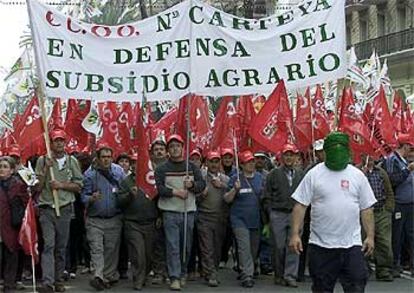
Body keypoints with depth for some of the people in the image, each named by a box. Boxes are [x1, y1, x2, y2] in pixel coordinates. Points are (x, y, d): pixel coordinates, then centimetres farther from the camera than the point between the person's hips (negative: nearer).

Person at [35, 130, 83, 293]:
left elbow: (78, 186, 7)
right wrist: (46, 169, -9)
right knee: (48, 245, -12)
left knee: (61, 247, 8)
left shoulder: (72, 161, 8)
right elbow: (38, 187, 1)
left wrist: (62, 185, -8)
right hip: (46, 209, -2)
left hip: (65, 208, 2)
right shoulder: (42, 161, 5)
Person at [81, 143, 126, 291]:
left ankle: (109, 276, 16)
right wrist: (91, 199, -29)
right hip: (95, 219, -2)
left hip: (114, 219, 2)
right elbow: (83, 196, -8)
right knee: (96, 248, -10)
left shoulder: (118, 171, 0)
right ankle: (99, 276, -16)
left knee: (112, 249, 7)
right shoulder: (89, 174, -7)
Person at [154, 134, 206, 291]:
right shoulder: (162, 169, 3)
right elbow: (159, 188, -7)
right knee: (173, 246, -8)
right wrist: (175, 192, -20)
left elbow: (202, 184, 4)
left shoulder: (192, 167, 10)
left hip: (188, 211, 3)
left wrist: (192, 185, -15)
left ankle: (182, 274, 25)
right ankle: (174, 278, -9)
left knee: (186, 246, 10)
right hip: (170, 212, -3)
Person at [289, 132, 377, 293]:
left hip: (352, 244, 1)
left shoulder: (357, 175, 7)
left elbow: (366, 209, 9)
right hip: (320, 244, -1)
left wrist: (370, 236, 2)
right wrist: (295, 234, -9)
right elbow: (300, 206, -2)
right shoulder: (314, 174, 0)